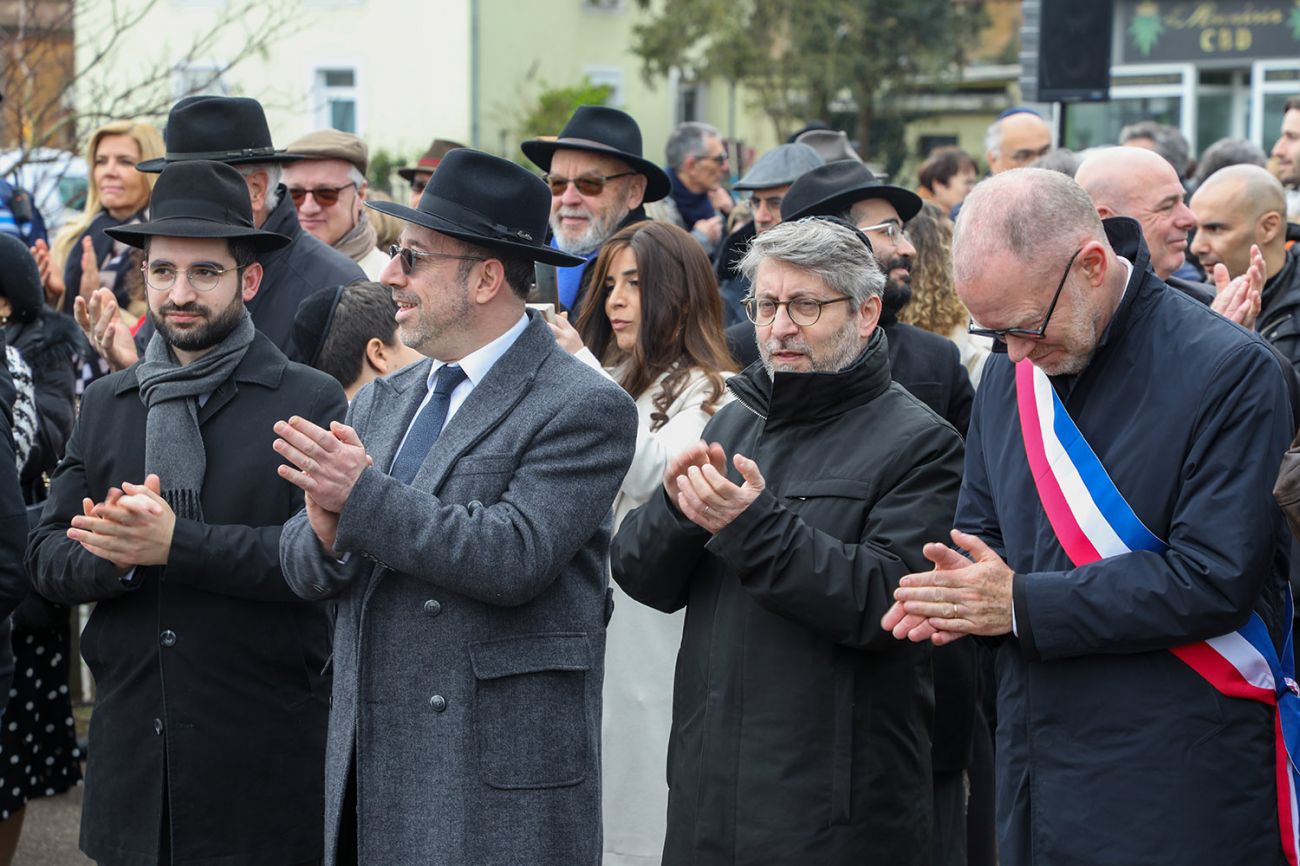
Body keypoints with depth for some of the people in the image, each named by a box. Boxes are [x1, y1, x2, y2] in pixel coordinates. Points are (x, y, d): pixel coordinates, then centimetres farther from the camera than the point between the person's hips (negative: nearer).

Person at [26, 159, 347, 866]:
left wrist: (176, 542, -21)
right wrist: (117, 556, -15)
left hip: (264, 752, -4)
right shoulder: (104, 404, 11)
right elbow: (48, 561, 7)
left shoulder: (311, 402, -3)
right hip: (131, 748, 4)